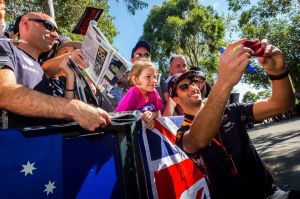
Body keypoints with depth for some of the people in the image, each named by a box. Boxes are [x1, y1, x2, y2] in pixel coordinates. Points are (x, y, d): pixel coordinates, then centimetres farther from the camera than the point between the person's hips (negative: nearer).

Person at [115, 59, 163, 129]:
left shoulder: (153, 92, -4)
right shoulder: (132, 93, -19)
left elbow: (158, 112, 5)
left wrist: (153, 115, -17)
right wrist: (141, 117, -23)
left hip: (149, 128, 5)